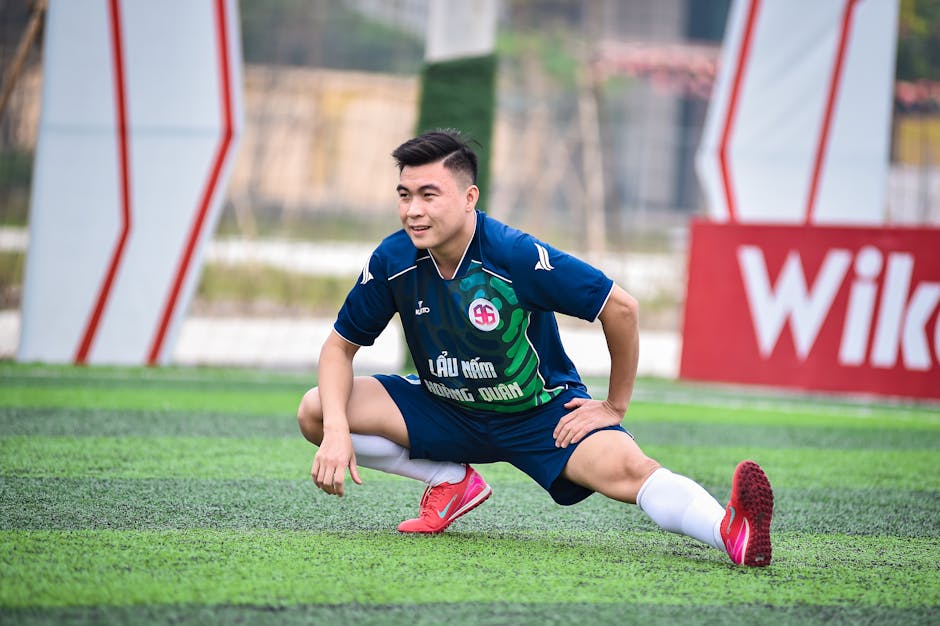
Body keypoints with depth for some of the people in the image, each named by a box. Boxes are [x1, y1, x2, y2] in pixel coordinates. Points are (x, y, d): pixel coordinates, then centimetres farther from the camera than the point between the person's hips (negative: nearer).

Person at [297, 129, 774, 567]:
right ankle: (451, 480, 1)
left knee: (624, 467, -34)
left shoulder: (515, 255, -25)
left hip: (542, 414, -4)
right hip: (446, 413, 4)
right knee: (316, 412, -13)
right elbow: (340, 346, -2)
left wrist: (615, 407, -9)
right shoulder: (392, 261, -14)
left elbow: (620, 307, -17)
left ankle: (731, 533, -56)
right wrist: (337, 430, -20)